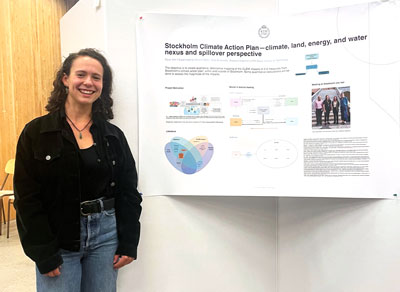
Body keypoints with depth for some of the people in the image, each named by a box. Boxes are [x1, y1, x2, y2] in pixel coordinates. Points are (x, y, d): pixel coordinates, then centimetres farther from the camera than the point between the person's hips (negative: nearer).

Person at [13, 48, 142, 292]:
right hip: (57, 240, -2)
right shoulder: (37, 132, -5)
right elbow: (27, 198, -6)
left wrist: (128, 243, -1)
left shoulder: (113, 135, 1)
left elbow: (128, 191, 2)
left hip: (106, 235, 2)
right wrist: (43, 254, -9)